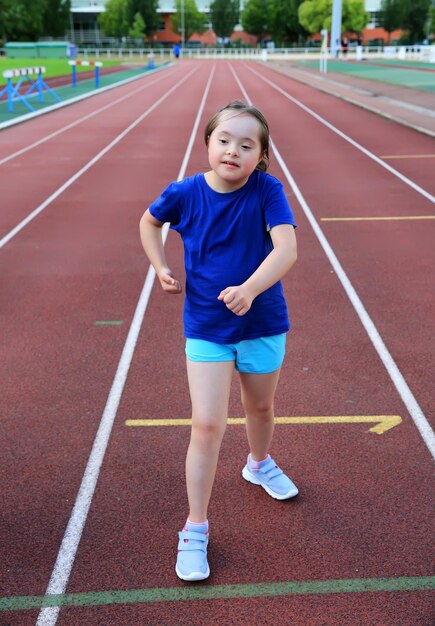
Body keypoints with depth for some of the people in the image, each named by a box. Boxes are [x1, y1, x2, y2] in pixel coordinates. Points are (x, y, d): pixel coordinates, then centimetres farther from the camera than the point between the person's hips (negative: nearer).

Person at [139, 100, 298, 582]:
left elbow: (286, 248, -29)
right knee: (207, 426, -6)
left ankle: (259, 464, 57)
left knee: (260, 408, 22)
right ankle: (194, 531, 10)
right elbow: (149, 221, 12)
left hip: (263, 324, 1)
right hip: (205, 329, 0)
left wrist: (249, 289, -45)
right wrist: (160, 268, -1)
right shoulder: (184, 193, -10)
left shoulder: (267, 190, -15)